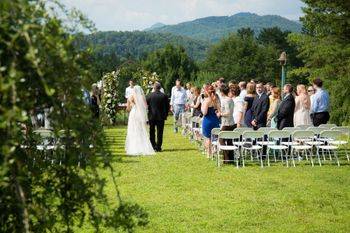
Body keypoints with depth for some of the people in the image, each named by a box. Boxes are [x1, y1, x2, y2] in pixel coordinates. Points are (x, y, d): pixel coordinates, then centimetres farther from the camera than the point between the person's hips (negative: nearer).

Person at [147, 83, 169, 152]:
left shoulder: (149, 95, -7)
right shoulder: (164, 96, -4)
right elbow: (167, 107, 0)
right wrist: (165, 115, 11)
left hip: (151, 116, 0)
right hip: (161, 117, 0)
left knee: (152, 133, 11)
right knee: (159, 133, 5)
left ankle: (153, 146, 11)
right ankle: (158, 147, 4)